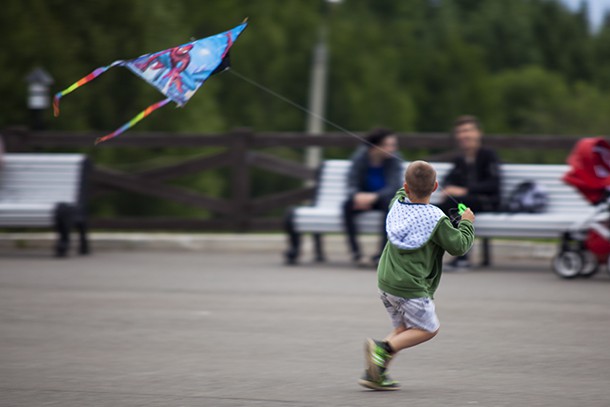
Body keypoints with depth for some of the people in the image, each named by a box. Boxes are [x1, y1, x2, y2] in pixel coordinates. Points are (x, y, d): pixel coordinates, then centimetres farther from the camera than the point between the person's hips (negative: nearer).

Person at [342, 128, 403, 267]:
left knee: (391, 203, -35)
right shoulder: (360, 156, -13)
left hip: (384, 197, -1)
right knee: (348, 205, -30)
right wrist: (357, 195, -37)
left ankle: (383, 251, -31)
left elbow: (394, 186, -21)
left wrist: (374, 197, -39)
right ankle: (355, 251, -25)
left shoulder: (394, 158, -15)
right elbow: (352, 184, -13)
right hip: (364, 196, 1)